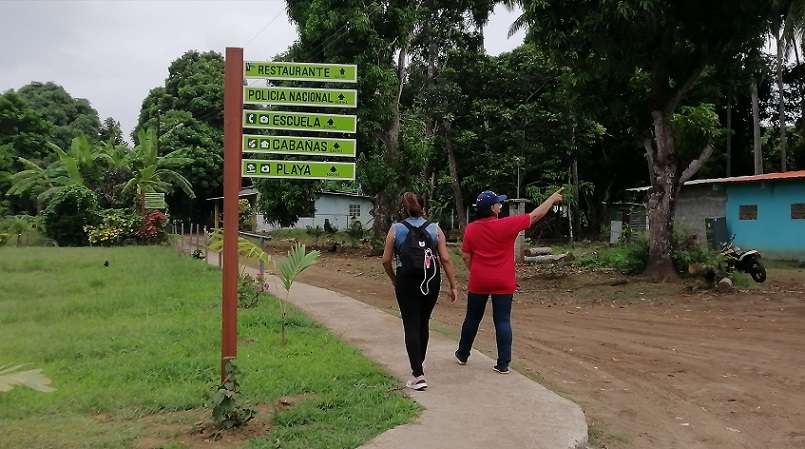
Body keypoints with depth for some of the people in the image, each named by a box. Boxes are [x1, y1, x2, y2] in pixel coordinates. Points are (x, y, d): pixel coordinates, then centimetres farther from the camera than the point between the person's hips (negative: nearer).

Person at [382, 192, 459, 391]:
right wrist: (453, 285, 2)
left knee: (411, 326, 0)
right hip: (431, 282, 3)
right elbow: (445, 259, -3)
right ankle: (418, 365, 37)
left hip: (407, 282, -3)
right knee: (423, 324, 20)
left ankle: (419, 375, -9)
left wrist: (394, 279, 15)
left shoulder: (396, 229, -1)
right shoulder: (435, 229, 2)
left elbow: (386, 260, -1)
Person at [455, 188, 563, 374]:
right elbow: (535, 216, -4)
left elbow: (466, 256, 2)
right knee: (503, 321, 3)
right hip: (503, 284, -2)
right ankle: (503, 364, 4)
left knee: (472, 319, 16)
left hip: (478, 282, 3)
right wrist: (552, 199, 7)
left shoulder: (471, 229, -4)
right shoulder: (507, 225, -13)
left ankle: (462, 355, 30)